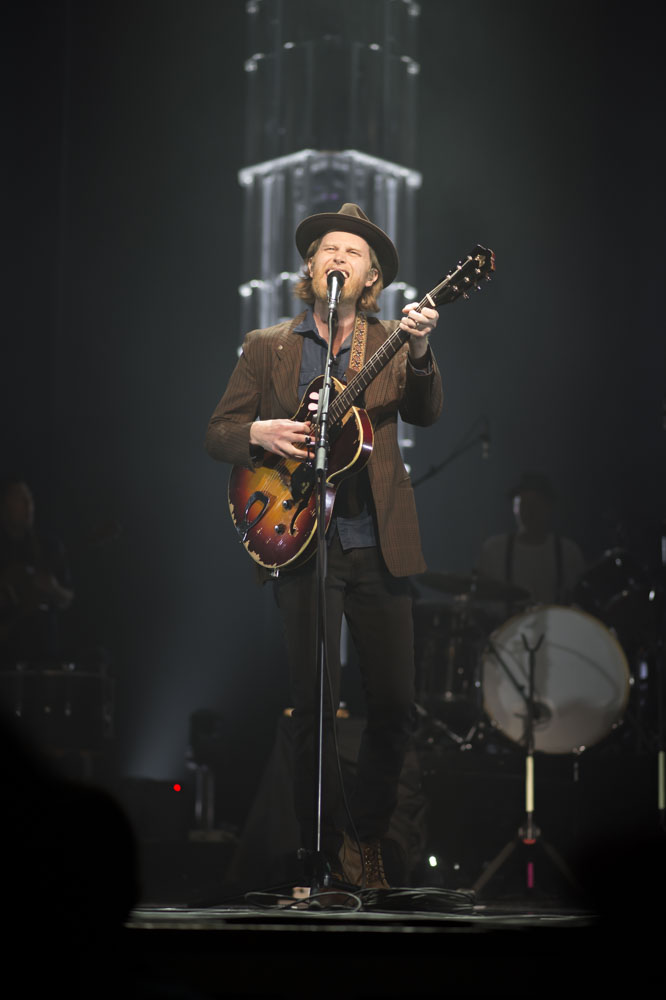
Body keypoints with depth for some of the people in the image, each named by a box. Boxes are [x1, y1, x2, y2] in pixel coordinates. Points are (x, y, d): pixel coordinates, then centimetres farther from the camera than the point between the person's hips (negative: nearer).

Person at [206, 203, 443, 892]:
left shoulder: (391, 345, 10)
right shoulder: (267, 347, 10)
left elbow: (425, 415, -6)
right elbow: (217, 434, 10)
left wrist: (419, 352, -24)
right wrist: (258, 433, -12)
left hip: (379, 547, 1)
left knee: (395, 706, 0)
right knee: (314, 707, -3)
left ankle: (366, 838, 19)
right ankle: (327, 849, 9)